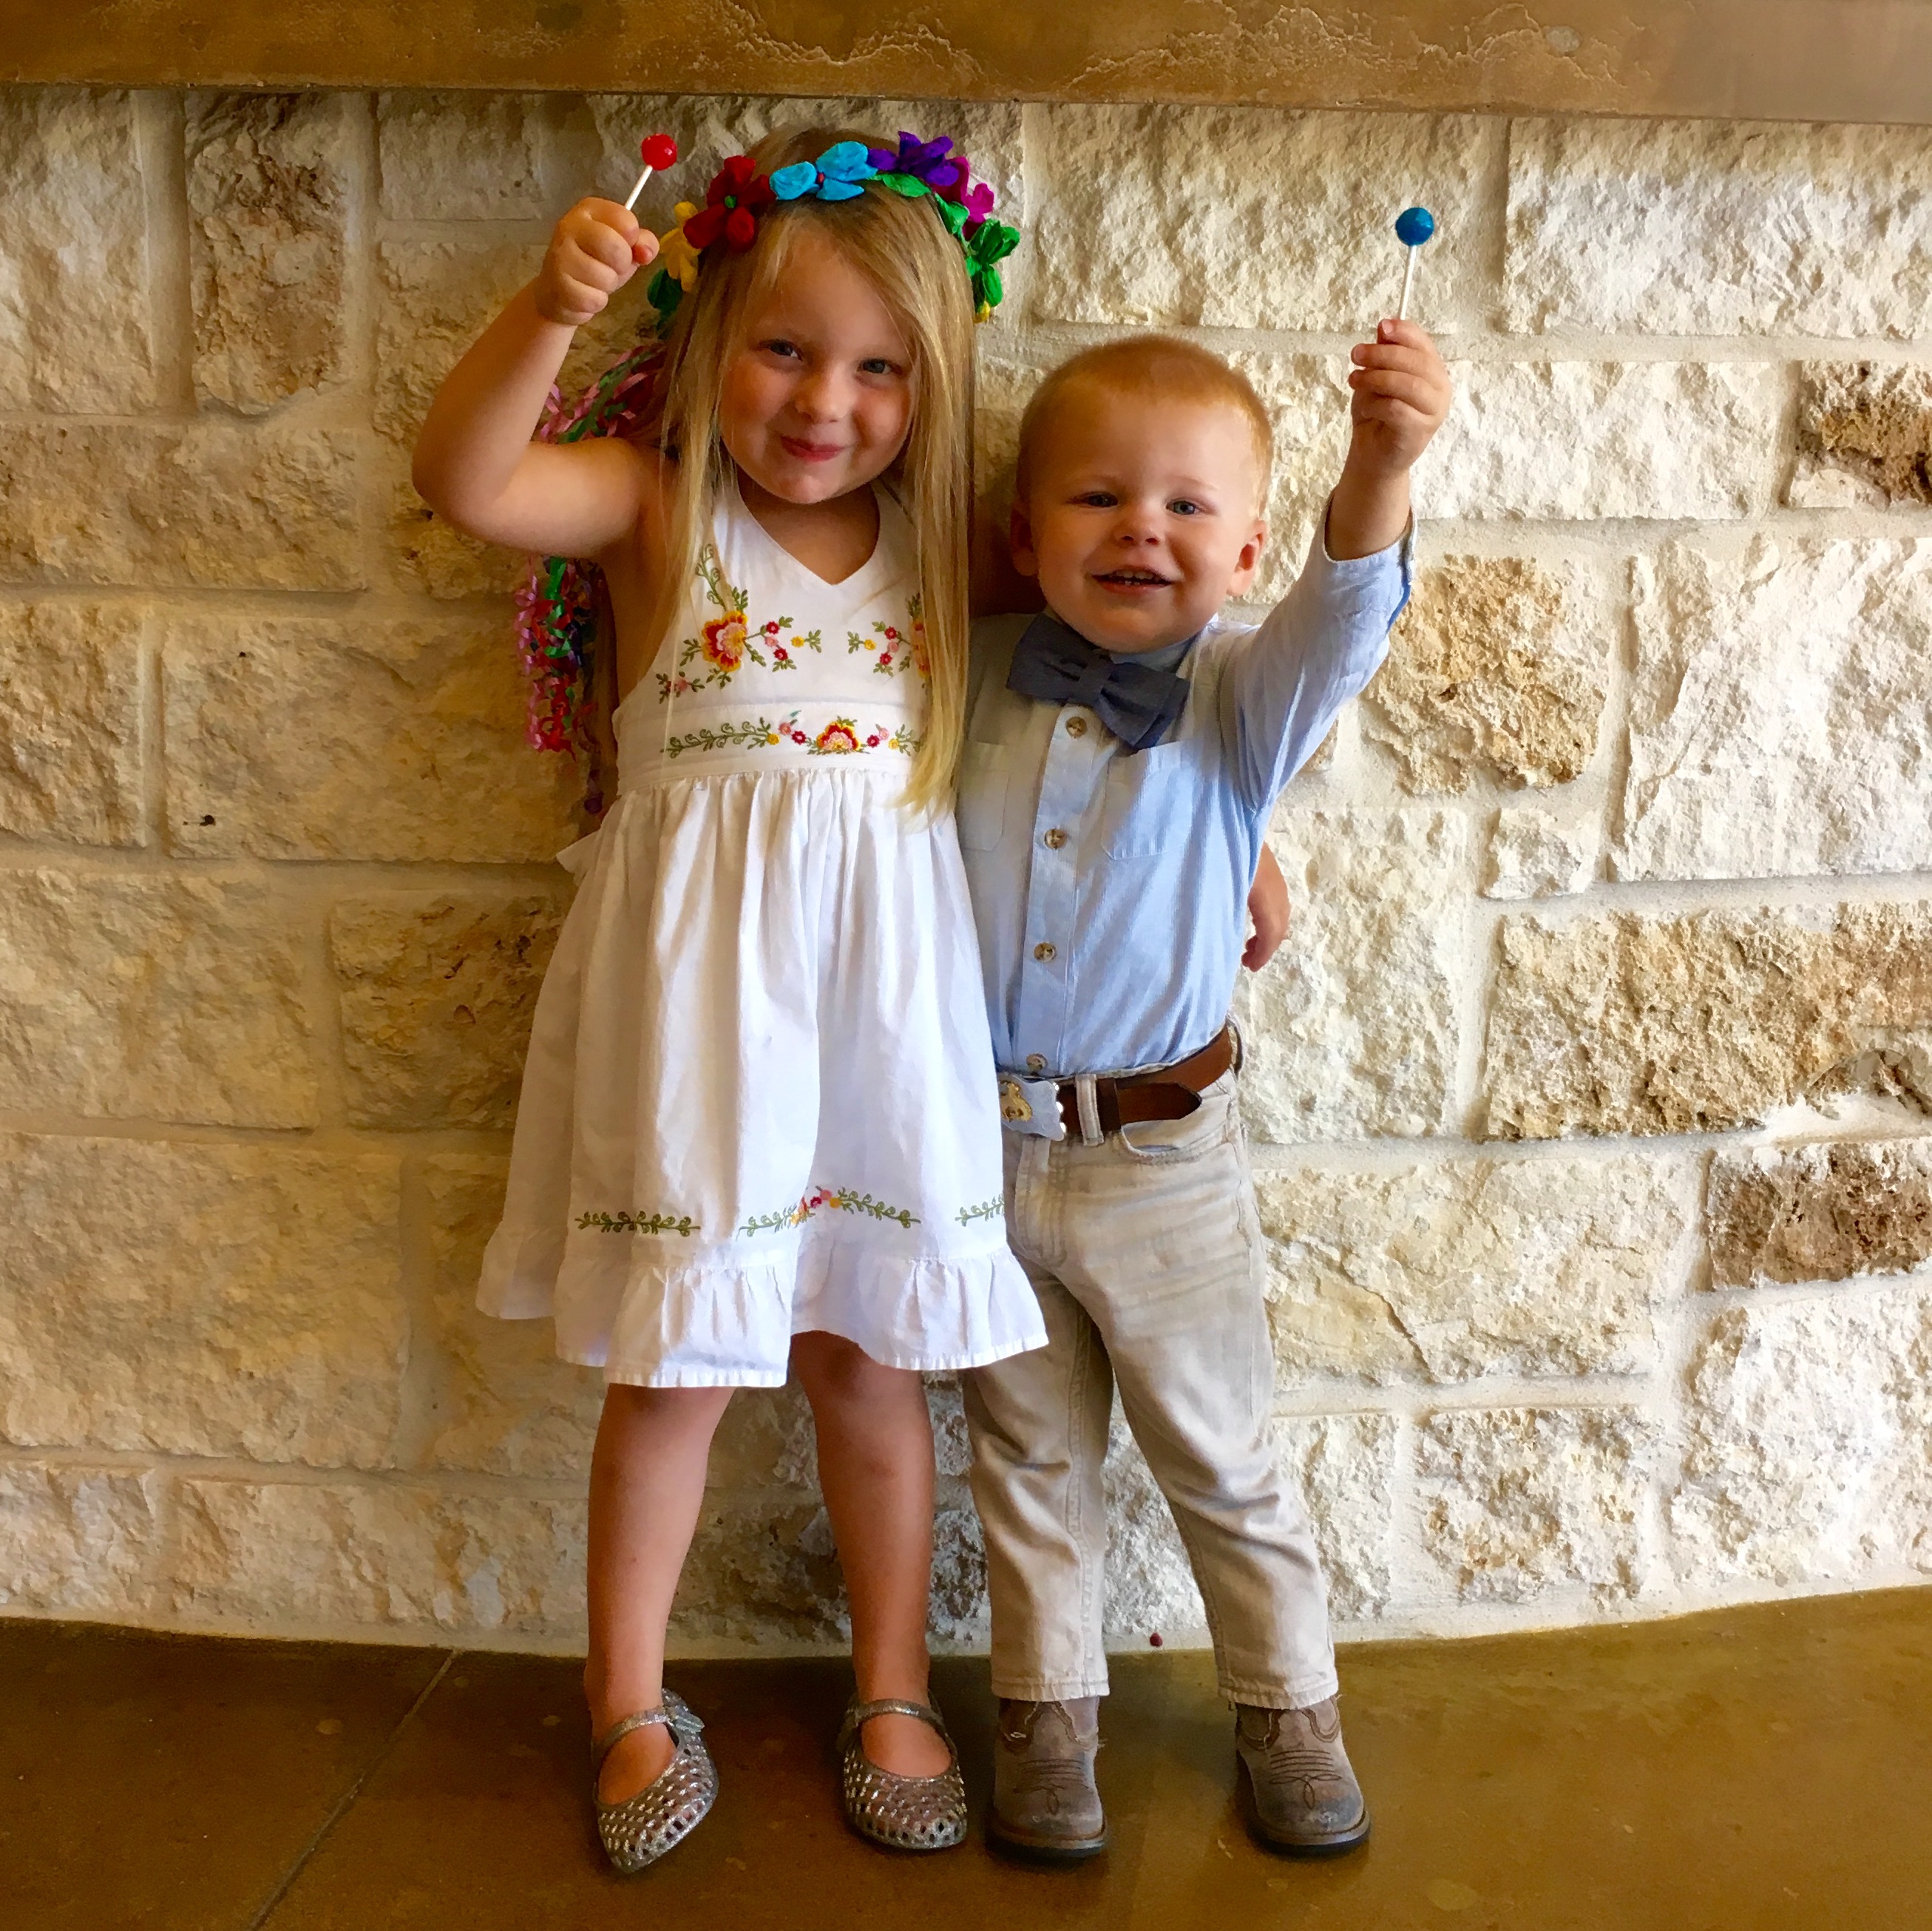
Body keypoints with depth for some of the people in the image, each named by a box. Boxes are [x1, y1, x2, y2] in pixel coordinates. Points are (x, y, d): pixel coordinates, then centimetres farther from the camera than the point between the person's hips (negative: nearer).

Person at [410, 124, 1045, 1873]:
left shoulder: (943, 548, 7)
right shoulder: (658, 507, -2)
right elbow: (467, 480, -20)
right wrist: (550, 308, -35)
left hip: (879, 986, 2)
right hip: (697, 987, -2)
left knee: (870, 1363, 13)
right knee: (674, 1369, 9)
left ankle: (894, 1695, 34)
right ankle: (633, 1704, 32)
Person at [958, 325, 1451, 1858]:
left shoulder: (1243, 697, -10)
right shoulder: (973, 678, -4)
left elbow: (1343, 609, -32)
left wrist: (1382, 465, -49)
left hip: (1163, 1161, -2)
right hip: (981, 1143, 2)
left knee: (1221, 1455, 14)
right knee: (1032, 1457, 18)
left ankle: (1288, 1705, 37)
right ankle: (1049, 1708, 38)